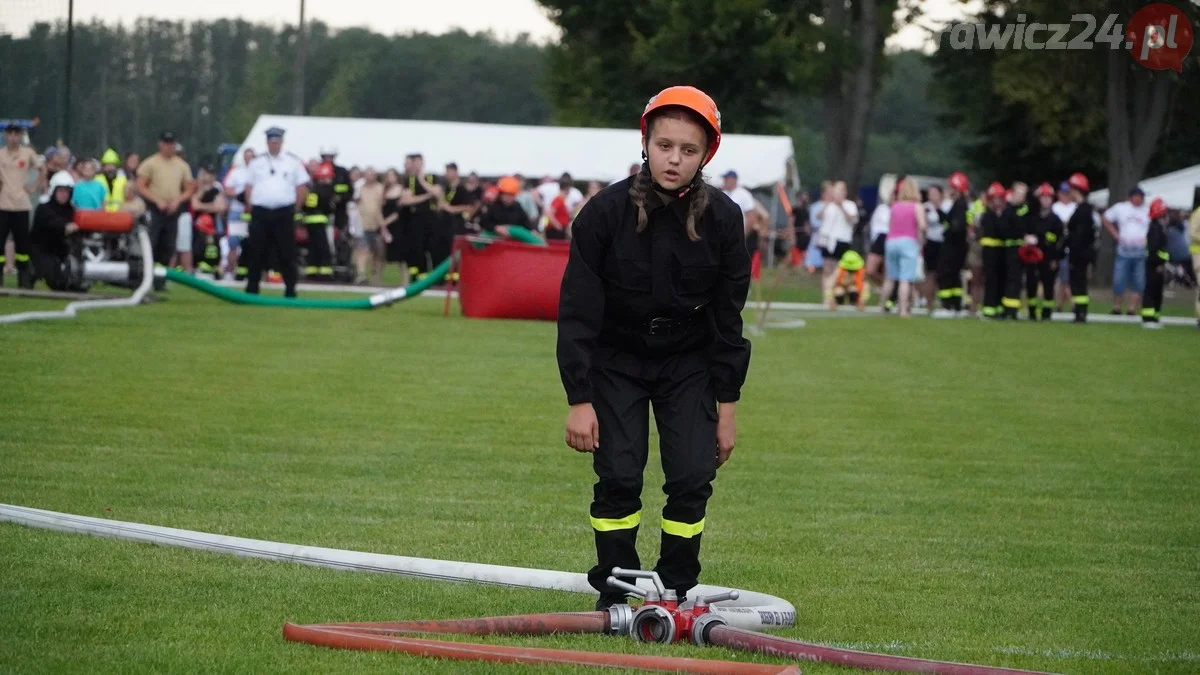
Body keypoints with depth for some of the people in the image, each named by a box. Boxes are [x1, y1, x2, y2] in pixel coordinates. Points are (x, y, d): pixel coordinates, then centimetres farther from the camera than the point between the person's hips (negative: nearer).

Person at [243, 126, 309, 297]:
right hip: (260, 212, 2)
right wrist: (252, 208, 3)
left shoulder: (293, 162, 6)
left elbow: (302, 188, 6)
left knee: (287, 253, -1)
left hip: (284, 213, -2)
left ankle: (290, 290, 4)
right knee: (257, 252, 3)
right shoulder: (257, 163, 11)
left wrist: (294, 208, 1)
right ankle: (252, 288, 8)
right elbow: (249, 187, 12)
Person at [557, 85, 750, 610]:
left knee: (692, 478, -9)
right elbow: (577, 311, -14)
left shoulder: (722, 218, -14)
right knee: (618, 476, -11)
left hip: (689, 363, 1)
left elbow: (729, 317, -5)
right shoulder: (607, 211, -19)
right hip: (616, 360, -1)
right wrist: (579, 400, -17)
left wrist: (727, 404, -3)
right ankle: (615, 595, 2)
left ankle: (675, 593, 6)